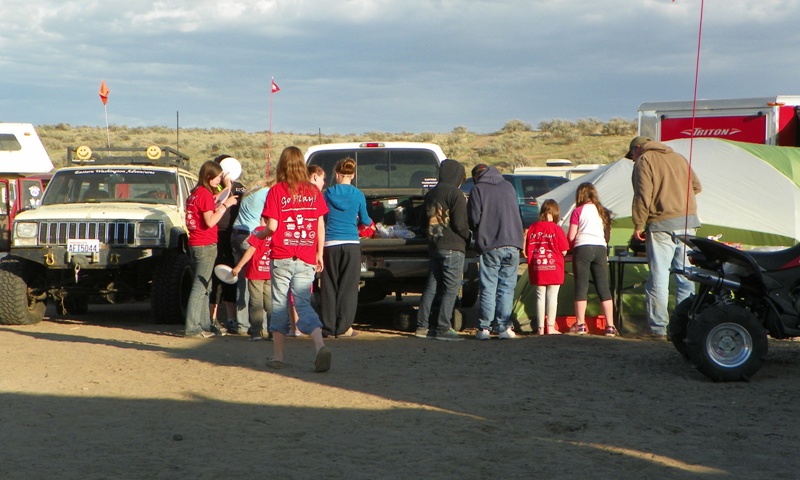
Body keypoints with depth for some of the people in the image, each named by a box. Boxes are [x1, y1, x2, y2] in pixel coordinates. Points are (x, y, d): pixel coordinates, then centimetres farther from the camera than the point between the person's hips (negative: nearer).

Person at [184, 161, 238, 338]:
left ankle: (204, 325, 19)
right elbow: (210, 221, -19)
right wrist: (225, 205, -15)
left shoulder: (195, 192, 14)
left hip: (196, 244, 10)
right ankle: (192, 328, -9)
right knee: (200, 287, -8)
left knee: (205, 288, 14)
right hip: (206, 245, -10)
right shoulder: (205, 194, -14)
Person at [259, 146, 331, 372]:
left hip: (281, 258, -2)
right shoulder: (314, 192, 4)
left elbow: (272, 226, -8)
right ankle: (321, 346, -20)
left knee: (279, 305, 9)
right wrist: (319, 254, 15)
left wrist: (260, 234, 13)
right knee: (303, 304, 3)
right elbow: (321, 225, 5)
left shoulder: (276, 191, -4)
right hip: (306, 259, 2)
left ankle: (278, 357, 13)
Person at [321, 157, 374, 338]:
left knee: (330, 286, 8)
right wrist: (370, 222, 31)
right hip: (352, 244, 0)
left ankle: (329, 326, 10)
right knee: (348, 287, 5)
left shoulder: (328, 194, 1)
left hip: (331, 244, 0)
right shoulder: (358, 195, 0)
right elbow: (364, 220, 8)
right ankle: (343, 327, 4)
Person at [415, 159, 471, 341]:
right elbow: (460, 223, -13)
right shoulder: (455, 193, -10)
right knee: (451, 288, -5)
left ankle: (422, 326, 12)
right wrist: (469, 238, 3)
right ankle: (444, 328, -8)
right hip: (452, 247, -8)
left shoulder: (430, 194, 15)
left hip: (433, 247, 8)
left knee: (432, 287, 11)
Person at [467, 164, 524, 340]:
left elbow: (474, 218, -6)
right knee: (507, 287, 5)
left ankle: (484, 328, 0)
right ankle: (505, 327, 1)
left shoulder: (478, 189, -1)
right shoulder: (508, 186, 13)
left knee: (488, 288, 2)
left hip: (489, 246, -3)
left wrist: (478, 233, 13)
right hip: (512, 244, 3)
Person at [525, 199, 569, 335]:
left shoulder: (532, 228, -1)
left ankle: (540, 328, 8)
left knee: (540, 296, 8)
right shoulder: (557, 229, -9)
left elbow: (527, 251, 4)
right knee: (552, 297, 3)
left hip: (537, 269, 3)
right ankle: (551, 327, 3)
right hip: (554, 268, -3)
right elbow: (564, 251, -7)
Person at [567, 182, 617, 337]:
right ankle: (610, 326, 1)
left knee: (581, 287, 1)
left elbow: (571, 236, -1)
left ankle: (580, 324, 1)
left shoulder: (578, 211, 2)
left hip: (583, 248, -4)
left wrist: (571, 247, 17)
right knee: (604, 288, 4)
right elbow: (607, 234, 15)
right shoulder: (602, 212, 15)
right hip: (600, 249, 4)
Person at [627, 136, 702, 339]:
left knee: (658, 277, -4)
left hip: (662, 225, -6)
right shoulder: (678, 157, 20)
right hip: (688, 221, 6)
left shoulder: (644, 161, 0)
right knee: (686, 276, 9)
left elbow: (643, 195, -10)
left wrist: (639, 224, -7)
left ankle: (658, 328, -5)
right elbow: (696, 186, 24)